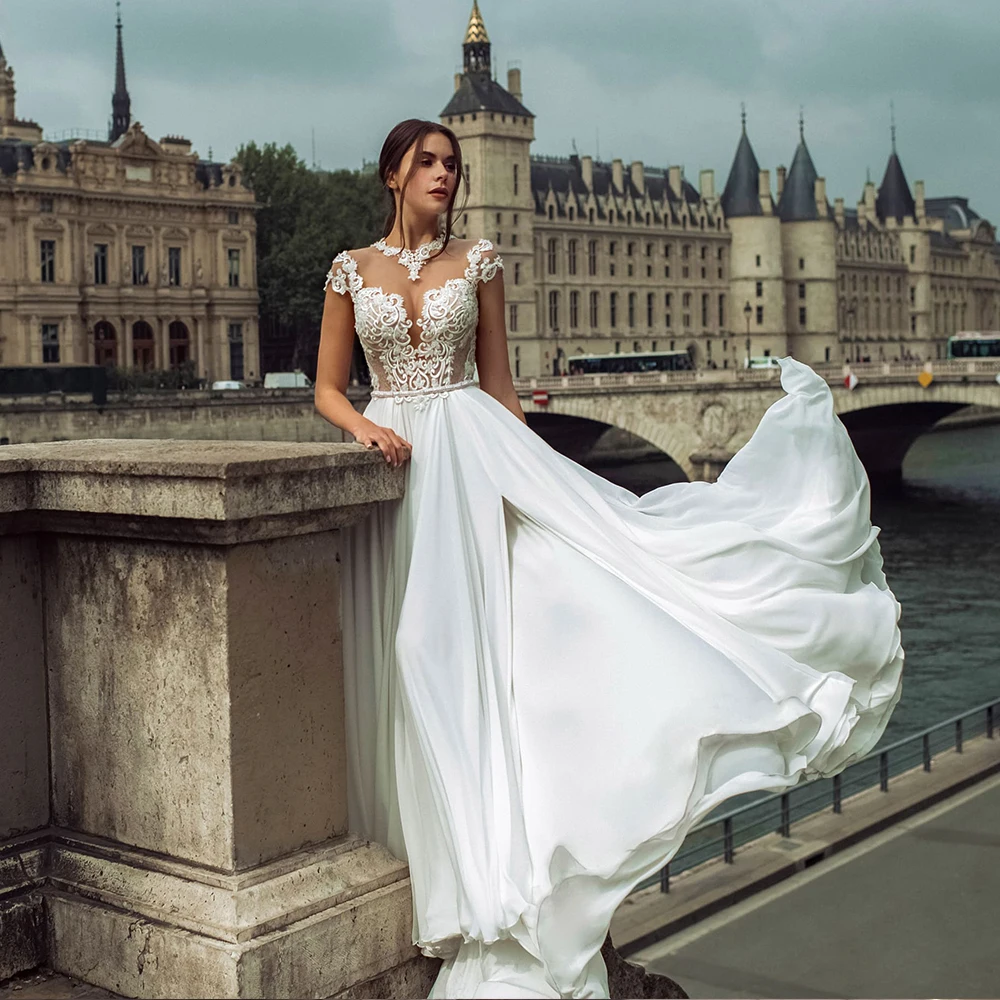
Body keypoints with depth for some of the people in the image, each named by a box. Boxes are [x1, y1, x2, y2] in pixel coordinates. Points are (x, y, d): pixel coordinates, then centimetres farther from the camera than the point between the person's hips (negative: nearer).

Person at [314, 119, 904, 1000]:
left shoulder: (478, 262, 5)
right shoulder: (352, 270, 6)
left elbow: (499, 382, 7)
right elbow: (327, 389, 7)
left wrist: (528, 469, 2)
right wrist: (366, 427, -13)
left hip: (473, 455, 0)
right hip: (398, 465, 0)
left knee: (482, 646, -11)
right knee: (415, 660, 1)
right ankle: (438, 841, 12)